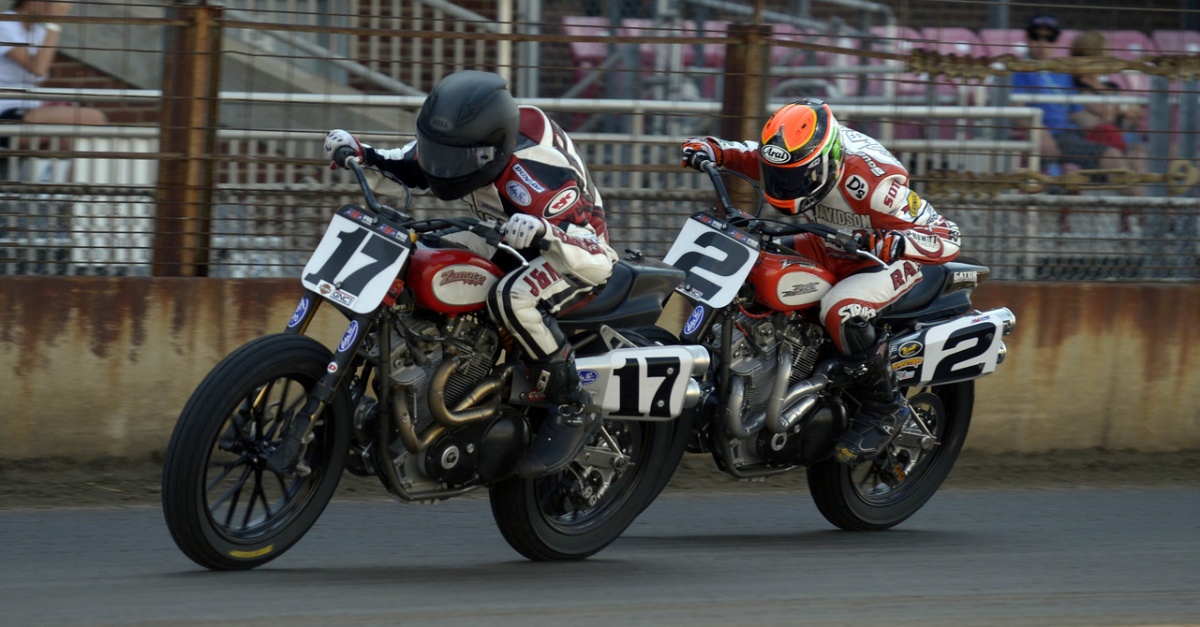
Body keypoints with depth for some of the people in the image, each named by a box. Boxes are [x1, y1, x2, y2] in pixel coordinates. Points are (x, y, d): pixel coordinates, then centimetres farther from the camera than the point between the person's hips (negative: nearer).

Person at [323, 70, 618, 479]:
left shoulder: (536, 177, -38)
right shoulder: (464, 144, -16)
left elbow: (598, 258, -41)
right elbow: (411, 166, 8)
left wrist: (544, 233, -61)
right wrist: (361, 154, -10)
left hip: (579, 243, -9)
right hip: (512, 245, 9)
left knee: (513, 299, -40)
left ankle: (572, 411, -25)